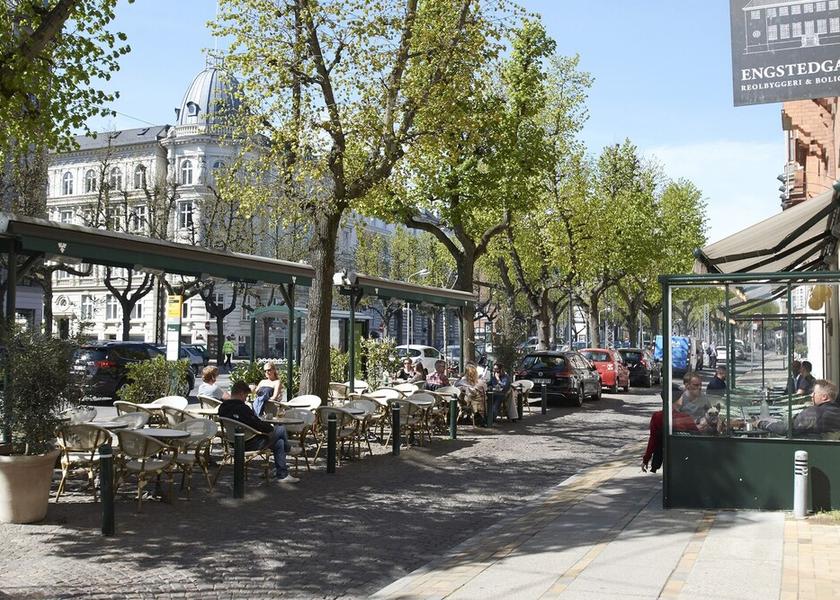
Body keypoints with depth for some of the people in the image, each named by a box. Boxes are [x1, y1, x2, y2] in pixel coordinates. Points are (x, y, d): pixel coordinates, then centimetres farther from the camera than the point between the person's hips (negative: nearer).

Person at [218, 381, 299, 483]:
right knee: (281, 429, 5)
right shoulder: (242, 408, -28)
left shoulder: (222, 408, 2)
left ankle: (282, 475, 25)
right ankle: (288, 449, 37)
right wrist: (270, 427, -3)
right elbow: (258, 425, -24)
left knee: (279, 441, 20)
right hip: (250, 443, -9)